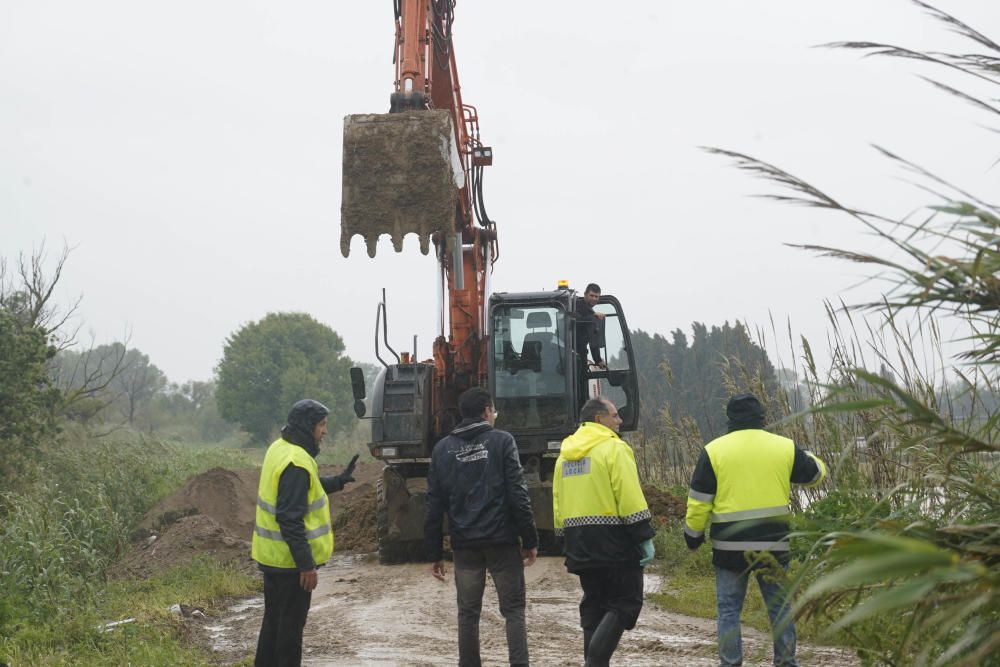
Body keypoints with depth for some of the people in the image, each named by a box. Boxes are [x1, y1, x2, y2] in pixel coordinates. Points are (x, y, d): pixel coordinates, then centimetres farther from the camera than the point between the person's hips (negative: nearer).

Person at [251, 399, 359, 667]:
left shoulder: (279, 449, 7)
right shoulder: (296, 462, -24)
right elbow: (291, 520, -27)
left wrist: (338, 481, 22)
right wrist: (306, 564, -24)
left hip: (272, 556, 10)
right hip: (291, 559, -10)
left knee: (274, 618, 19)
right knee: (291, 624, 2)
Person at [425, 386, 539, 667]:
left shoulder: (442, 449, 8)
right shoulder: (501, 441, -2)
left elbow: (435, 506, 7)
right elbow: (518, 495, -8)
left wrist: (435, 553, 10)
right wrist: (530, 540, -4)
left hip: (464, 544, 3)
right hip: (502, 539, -3)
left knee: (468, 612, 9)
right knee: (513, 609, 4)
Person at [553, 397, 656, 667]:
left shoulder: (565, 454, 15)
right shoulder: (613, 448, -9)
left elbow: (558, 503, 16)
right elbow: (630, 498, -15)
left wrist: (568, 538, 21)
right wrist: (645, 537, -12)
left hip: (580, 543, 7)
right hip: (612, 539, -7)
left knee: (593, 605, 14)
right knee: (625, 603, -3)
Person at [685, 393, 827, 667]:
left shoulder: (713, 451, -3)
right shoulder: (785, 448, 2)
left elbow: (698, 502, -2)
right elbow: (816, 472, 19)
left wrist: (693, 536, 12)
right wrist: (806, 456, 40)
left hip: (730, 546, -1)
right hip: (773, 544, 2)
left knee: (729, 609, 7)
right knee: (780, 608, 11)